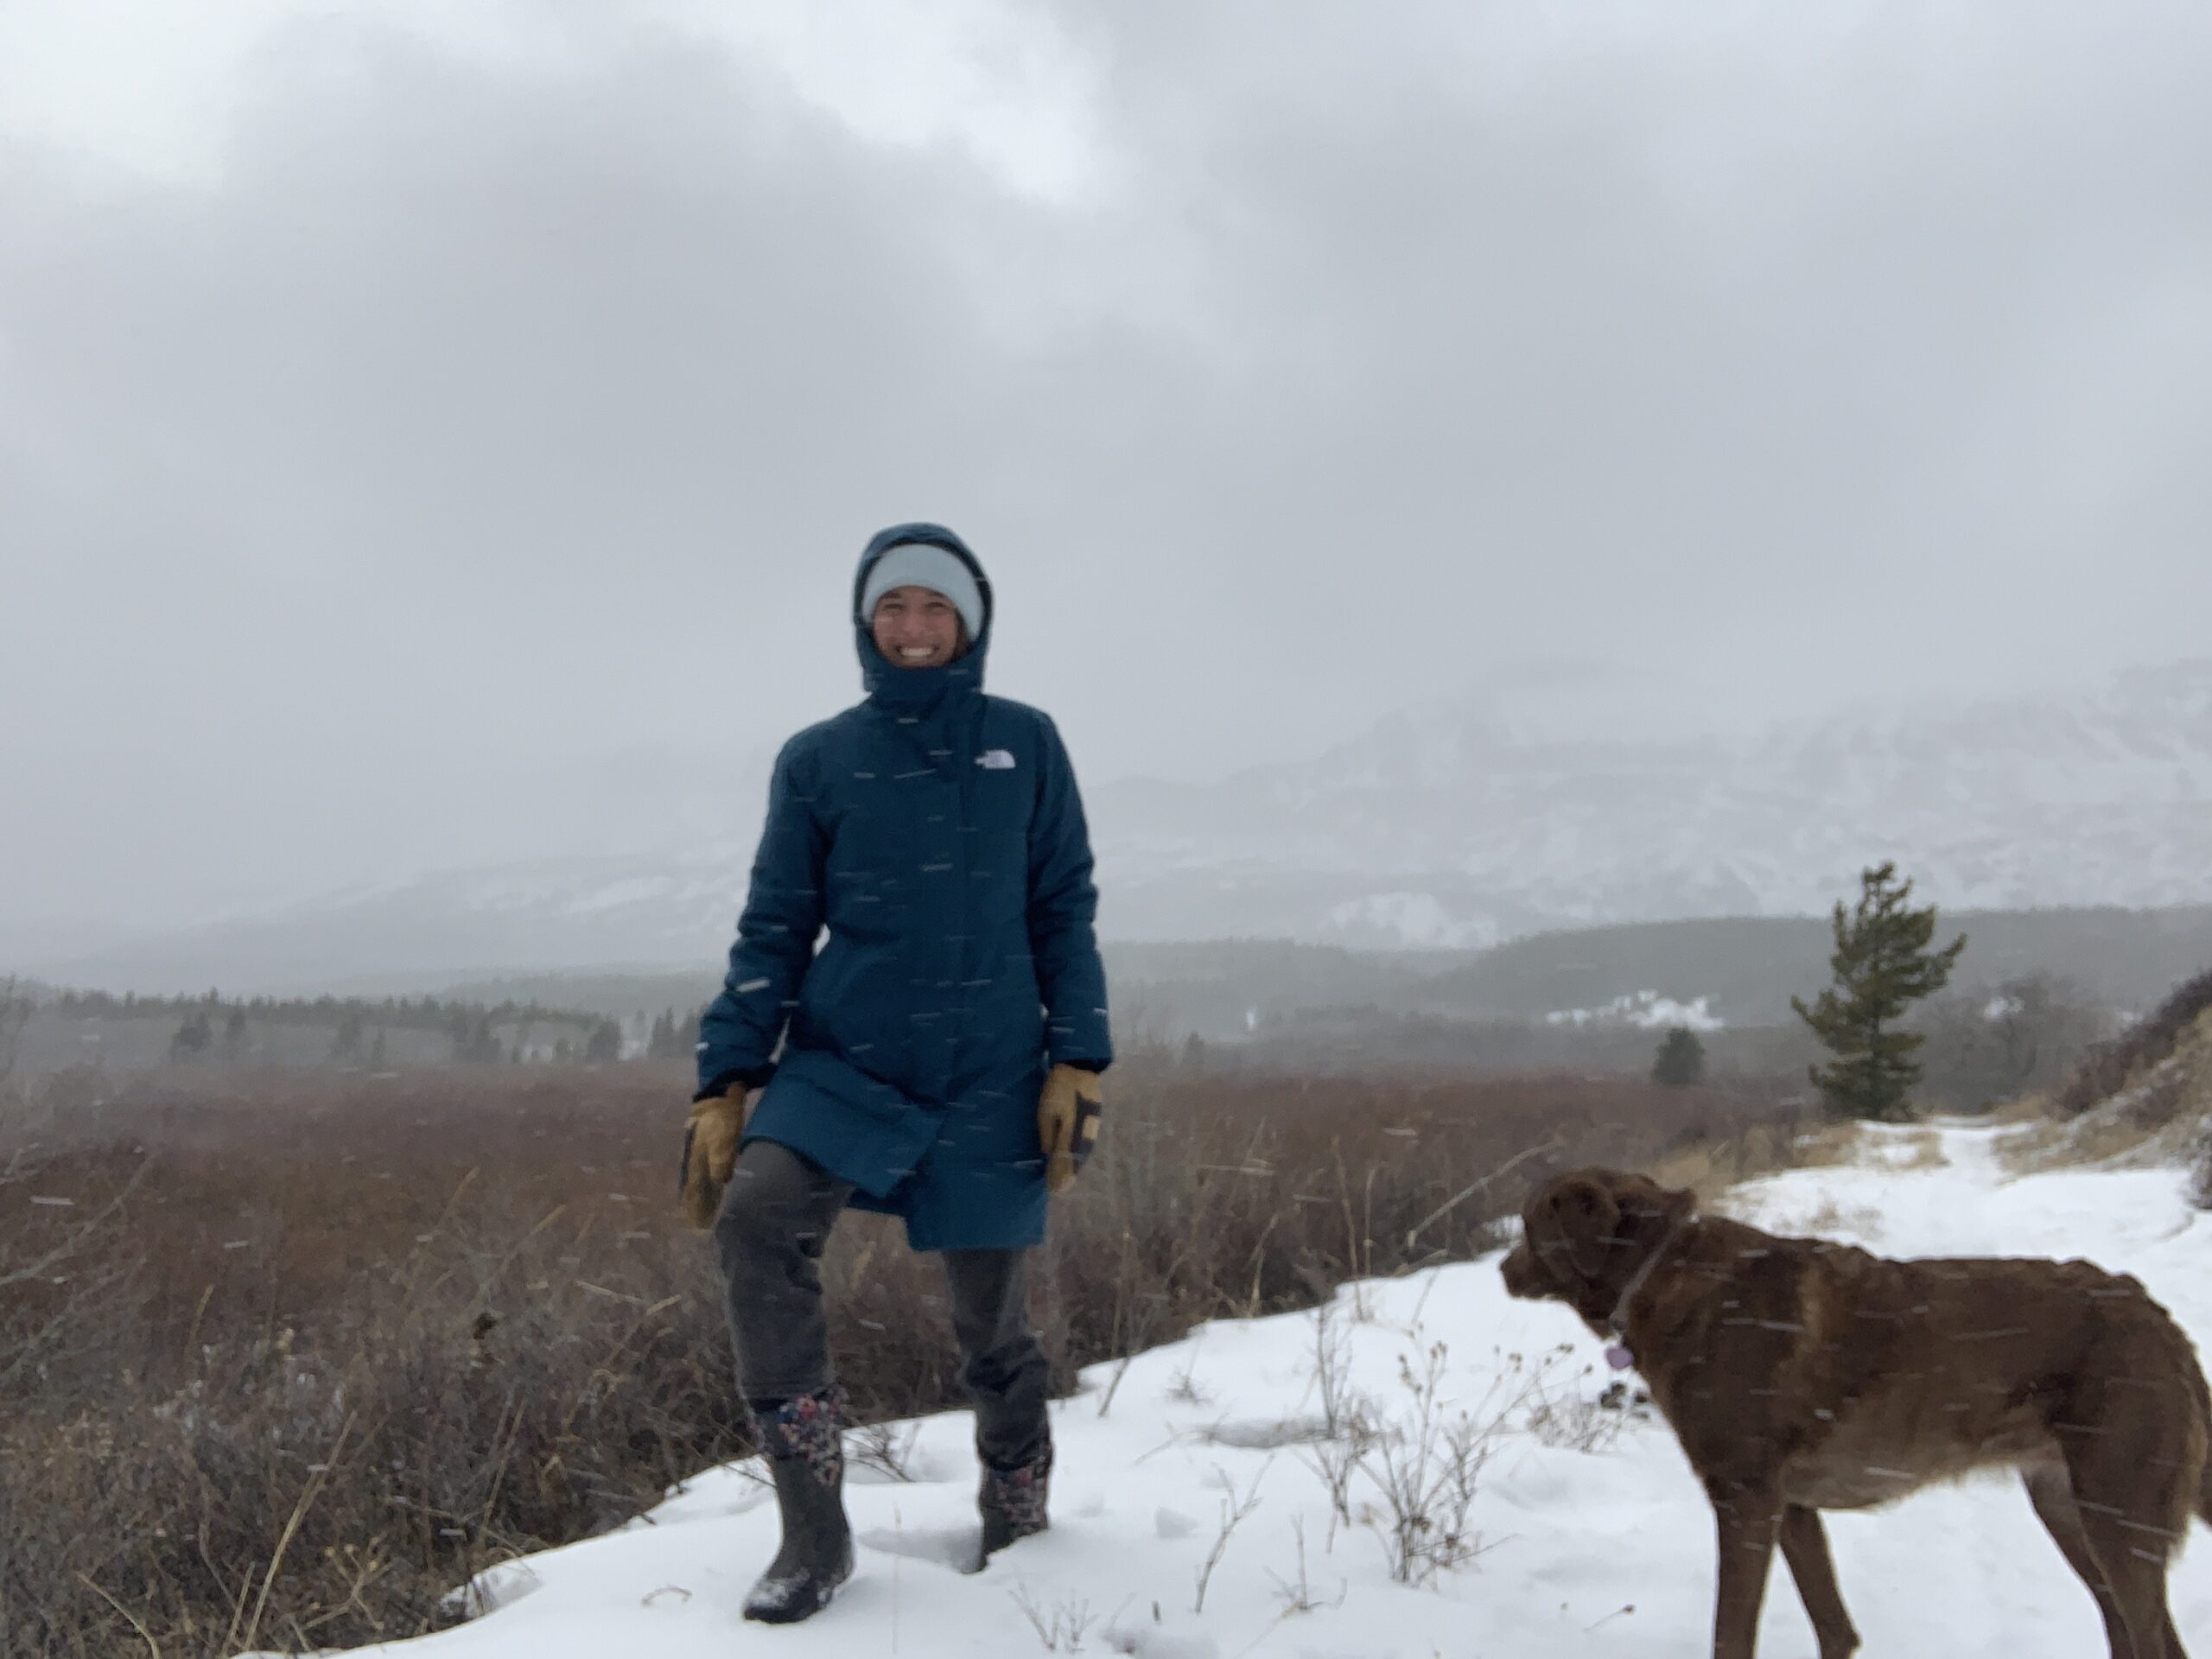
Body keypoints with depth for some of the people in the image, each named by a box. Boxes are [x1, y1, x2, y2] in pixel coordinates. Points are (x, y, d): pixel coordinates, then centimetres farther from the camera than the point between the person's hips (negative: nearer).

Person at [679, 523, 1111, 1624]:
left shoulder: (1025, 745, 3)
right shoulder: (816, 760, 3)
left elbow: (1065, 911, 5)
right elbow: (773, 932, 3)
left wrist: (1077, 1062, -2)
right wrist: (726, 1081, -3)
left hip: (988, 1077, 0)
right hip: (843, 1060, 1)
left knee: (988, 1312, 7)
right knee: (755, 1219, -23)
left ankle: (1017, 1519, 35)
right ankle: (814, 1530, -11)